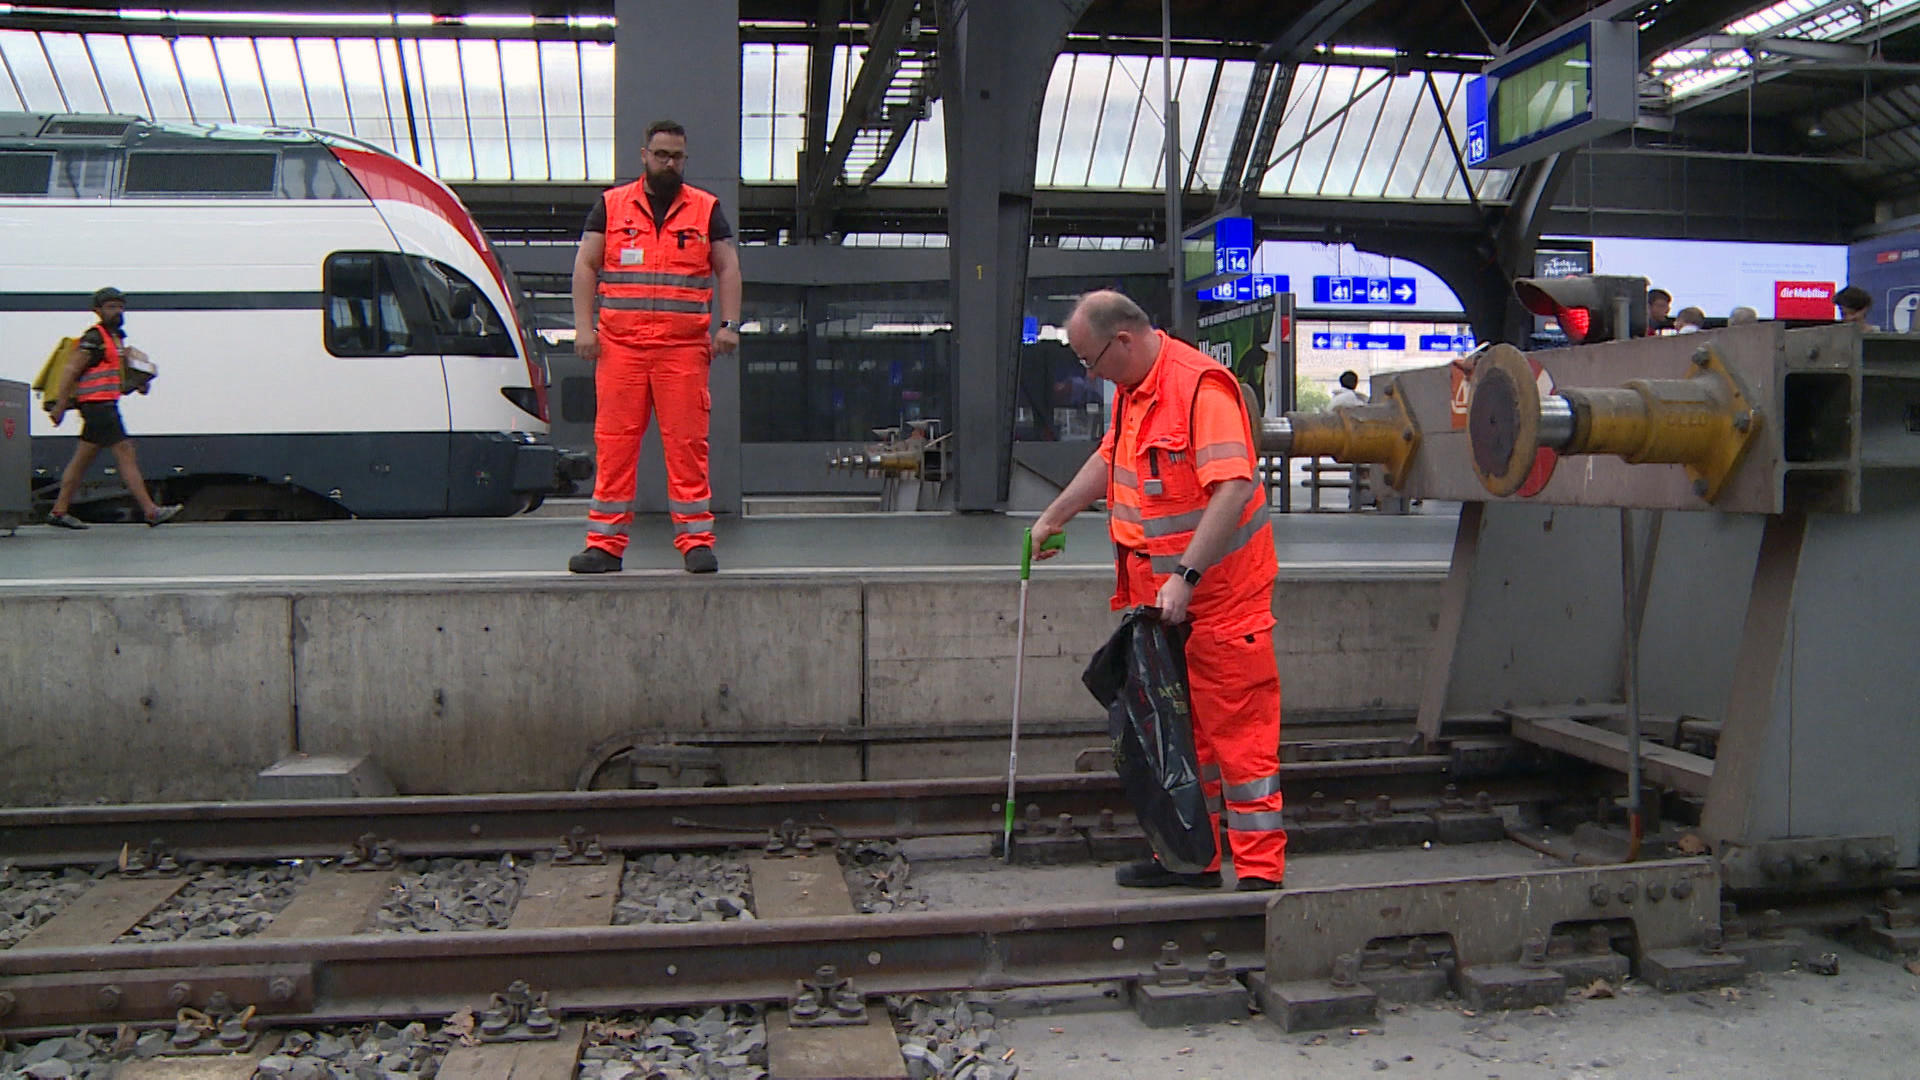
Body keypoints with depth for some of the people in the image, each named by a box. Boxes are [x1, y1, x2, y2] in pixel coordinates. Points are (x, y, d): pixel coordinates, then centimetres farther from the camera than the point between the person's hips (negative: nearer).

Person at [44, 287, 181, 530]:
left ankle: (59, 511, 18)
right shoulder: (94, 338, -10)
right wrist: (60, 407, -15)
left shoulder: (116, 336, 17)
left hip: (105, 405, 10)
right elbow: (70, 370, -13)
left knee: (83, 459, 12)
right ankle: (151, 511, -12)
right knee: (126, 455, -11)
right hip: (97, 403, -10)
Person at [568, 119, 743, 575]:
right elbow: (585, 266, 10)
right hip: (619, 345, 1)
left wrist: (729, 324, -4)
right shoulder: (611, 205, 14)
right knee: (613, 442, -1)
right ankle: (605, 544, 4)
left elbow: (728, 268, 10)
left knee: (688, 443, -3)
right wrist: (584, 326, -1)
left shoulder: (707, 209, 14)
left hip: (684, 348, 0)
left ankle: (696, 541, 2)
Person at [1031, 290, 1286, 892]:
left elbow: (1234, 488, -28)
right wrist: (1054, 516, 32)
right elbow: (1110, 459, 28)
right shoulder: (1130, 388, 11)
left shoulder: (1201, 386, -19)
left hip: (1219, 593, -9)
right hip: (1159, 594, 9)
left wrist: (1185, 577, -30)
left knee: (1239, 729, -2)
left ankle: (1260, 871, 6)